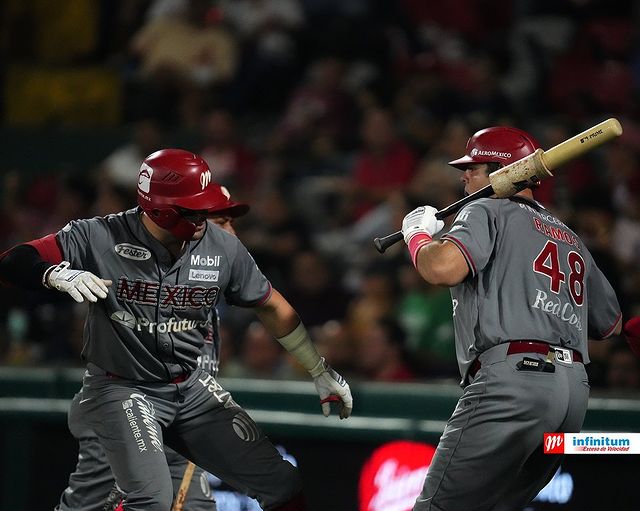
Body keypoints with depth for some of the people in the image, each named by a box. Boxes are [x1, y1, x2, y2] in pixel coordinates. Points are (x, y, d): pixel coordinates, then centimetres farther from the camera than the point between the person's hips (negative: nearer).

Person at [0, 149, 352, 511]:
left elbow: (269, 305, 10)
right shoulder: (100, 238, -16)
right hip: (123, 389, -4)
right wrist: (58, 273, -39)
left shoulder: (223, 247, -5)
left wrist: (320, 371, 13)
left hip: (192, 387, 5)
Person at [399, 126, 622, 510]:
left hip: (511, 381, -8)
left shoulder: (488, 212, 5)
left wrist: (418, 234, 5)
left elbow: (444, 269, -15)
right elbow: (612, 324, 31)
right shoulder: (573, 240, 27)